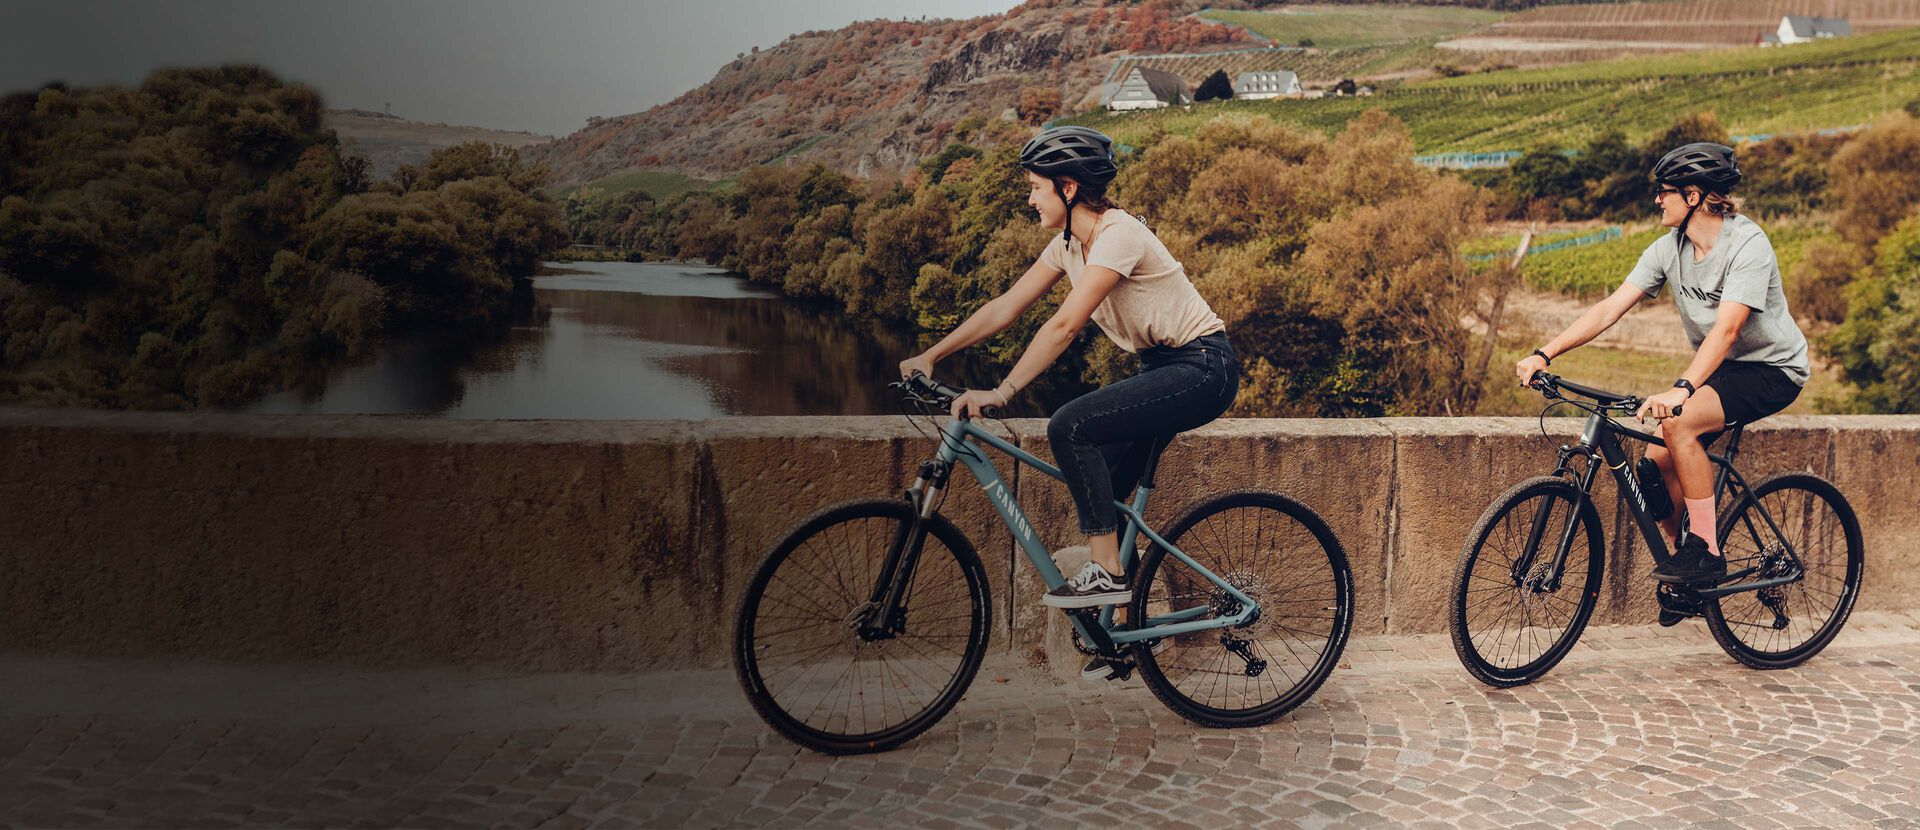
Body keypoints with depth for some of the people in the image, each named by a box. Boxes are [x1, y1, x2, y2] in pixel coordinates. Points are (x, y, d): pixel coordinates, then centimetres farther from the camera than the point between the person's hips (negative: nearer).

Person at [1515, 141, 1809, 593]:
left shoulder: (1748, 244, -23)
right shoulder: (1668, 249, -3)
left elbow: (1726, 329, -35)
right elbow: (1609, 309, -9)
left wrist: (1681, 390, -49)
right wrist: (1544, 354, -20)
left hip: (1773, 369, -7)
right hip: (1718, 369, 7)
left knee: (1678, 422, -31)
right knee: (1658, 462, -8)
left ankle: (1706, 553, -21)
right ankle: (1686, 552, 16)